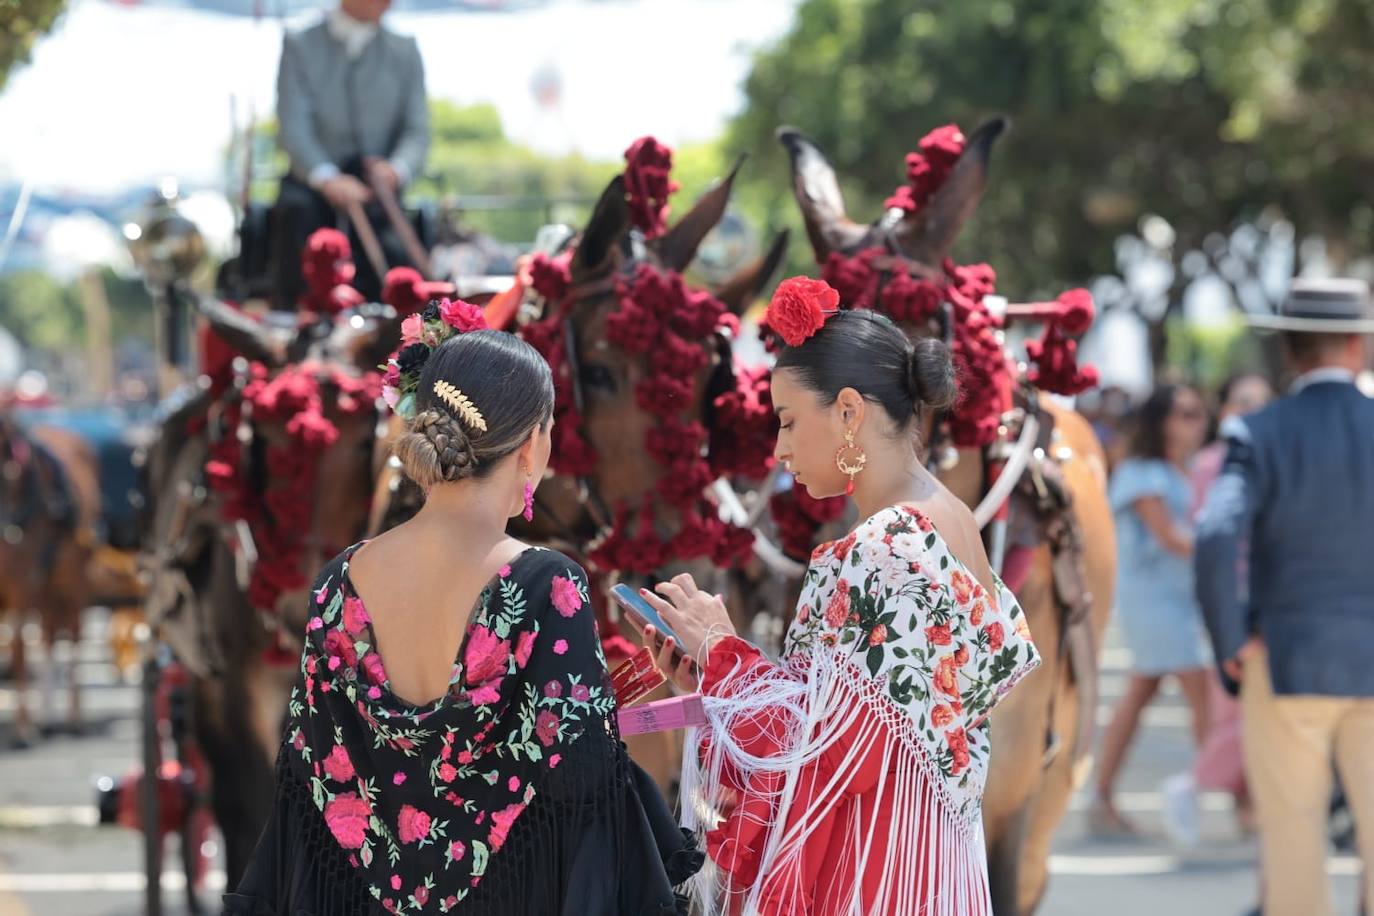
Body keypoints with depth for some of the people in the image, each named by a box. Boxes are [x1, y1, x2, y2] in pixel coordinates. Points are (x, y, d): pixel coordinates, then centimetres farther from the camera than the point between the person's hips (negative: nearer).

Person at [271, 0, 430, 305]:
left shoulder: (404, 51, 14)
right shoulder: (300, 46, 6)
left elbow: (418, 131, 7)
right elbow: (292, 127, -7)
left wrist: (397, 168, -18)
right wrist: (326, 177, -27)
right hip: (313, 181, -1)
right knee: (297, 210, -36)